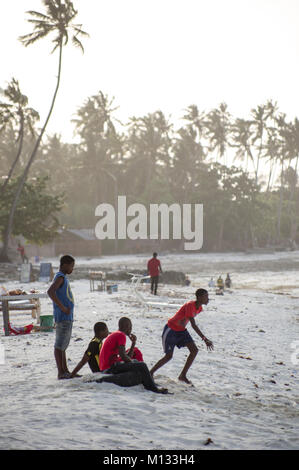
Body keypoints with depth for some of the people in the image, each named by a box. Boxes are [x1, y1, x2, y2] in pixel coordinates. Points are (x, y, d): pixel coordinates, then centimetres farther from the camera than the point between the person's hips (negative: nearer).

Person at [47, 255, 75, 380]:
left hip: (67, 317, 10)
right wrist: (63, 308, -24)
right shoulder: (60, 277, -13)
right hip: (62, 317, -10)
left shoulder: (63, 277, 17)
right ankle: (61, 372, -6)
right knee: (60, 344, -7)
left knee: (64, 344, 12)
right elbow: (50, 291, -28)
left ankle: (65, 371, 17)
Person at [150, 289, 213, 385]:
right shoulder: (190, 306, -30)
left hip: (181, 330, 8)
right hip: (171, 330, -8)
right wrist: (205, 339, -41)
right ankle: (150, 373, 15)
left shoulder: (199, 308, -3)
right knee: (169, 356, -6)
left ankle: (183, 375, 0)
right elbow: (193, 325, -37)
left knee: (194, 350, -8)